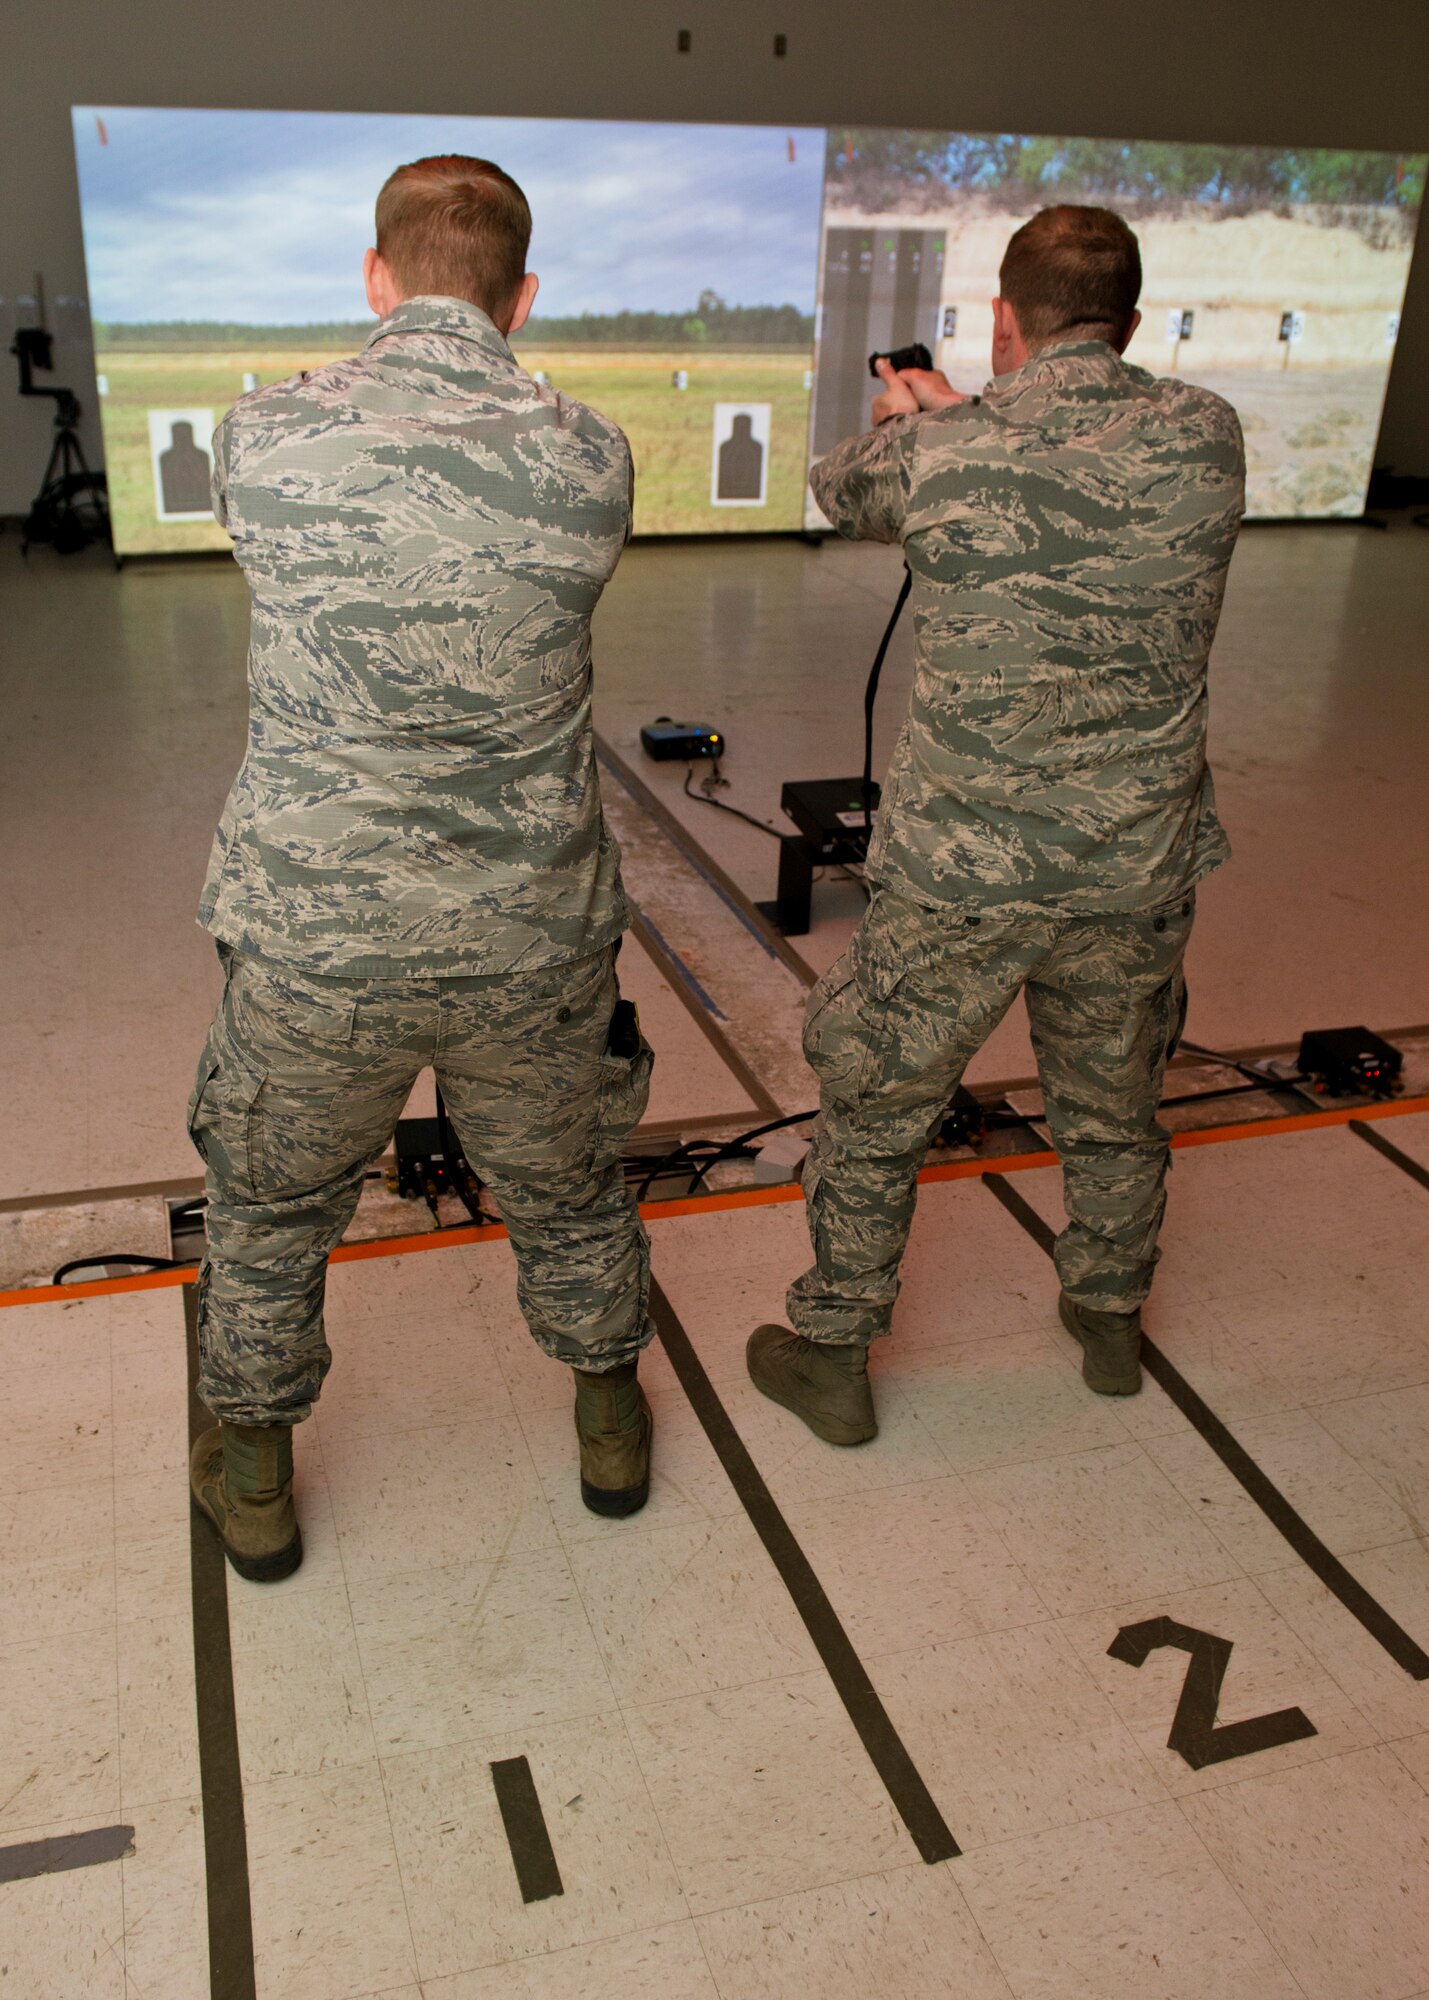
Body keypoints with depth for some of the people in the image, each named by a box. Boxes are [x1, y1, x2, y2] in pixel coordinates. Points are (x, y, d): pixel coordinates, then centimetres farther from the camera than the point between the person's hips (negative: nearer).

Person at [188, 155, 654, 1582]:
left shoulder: (262, 438, -9)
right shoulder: (588, 461, -10)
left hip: (315, 938, 0)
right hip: (528, 939, 1)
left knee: (270, 1210, 23)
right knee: (565, 1194, 24)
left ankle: (254, 1476, 41)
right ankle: (610, 1423, 45)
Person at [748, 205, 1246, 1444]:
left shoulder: (939, 457, -12)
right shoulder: (1206, 439, -4)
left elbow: (842, 491, 10)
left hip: (966, 867, -3)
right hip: (1141, 862, 4)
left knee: (877, 1107, 15)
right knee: (1113, 1104, 24)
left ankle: (831, 1357, 29)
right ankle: (1111, 1320, 46)